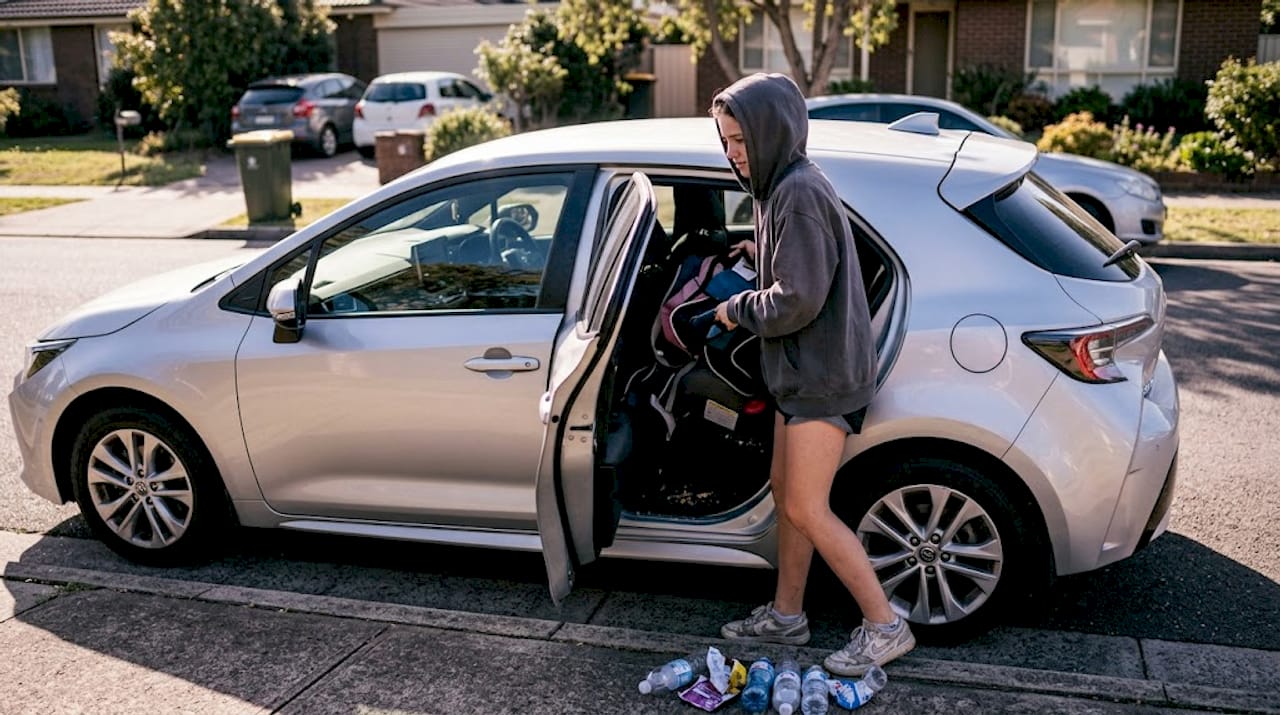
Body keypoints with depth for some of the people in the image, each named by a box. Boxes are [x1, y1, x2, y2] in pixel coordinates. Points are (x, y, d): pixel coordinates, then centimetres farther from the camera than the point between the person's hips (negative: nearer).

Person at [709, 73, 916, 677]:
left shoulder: (799, 194, -20)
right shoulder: (784, 186, 12)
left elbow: (799, 298, -23)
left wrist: (738, 310, -9)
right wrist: (760, 257, 7)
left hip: (822, 376, -11)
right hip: (802, 371, 11)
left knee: (805, 509, -5)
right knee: (785, 490, 16)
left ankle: (885, 626, 8)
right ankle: (786, 615, 29)